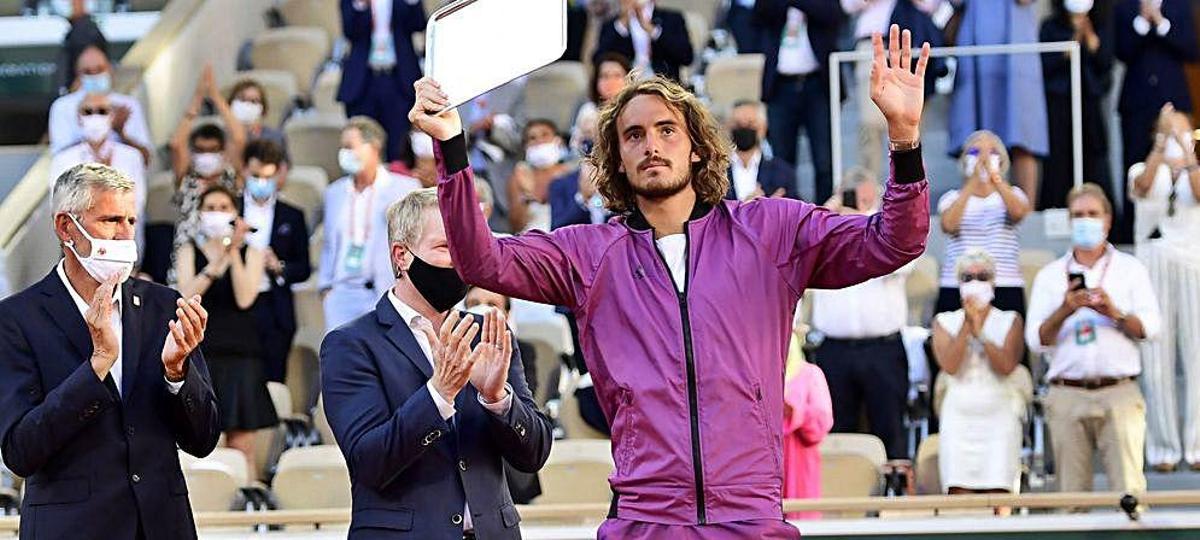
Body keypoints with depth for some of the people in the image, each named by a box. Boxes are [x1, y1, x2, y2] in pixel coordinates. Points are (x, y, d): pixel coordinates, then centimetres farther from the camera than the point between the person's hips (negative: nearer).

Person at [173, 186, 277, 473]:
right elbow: (187, 295, -7)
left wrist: (234, 252, -9)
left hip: (240, 352, 0)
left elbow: (245, 298, -6)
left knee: (242, 445, -4)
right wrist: (218, 260, -16)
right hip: (201, 350, 0)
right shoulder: (189, 252, 10)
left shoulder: (250, 252, 9)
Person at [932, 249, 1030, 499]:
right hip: (958, 414, 1)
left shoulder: (1010, 321, 11)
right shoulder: (945, 321, 13)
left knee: (998, 492, -15)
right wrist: (967, 325, -6)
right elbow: (949, 365, -4)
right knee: (959, 491, -15)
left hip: (1000, 413, -1)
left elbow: (1007, 365, -6)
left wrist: (980, 331, -7)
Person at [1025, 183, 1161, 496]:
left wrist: (1114, 313, -14)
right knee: (1072, 491, -2)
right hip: (1067, 396, 1)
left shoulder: (1130, 269, 13)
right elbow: (1036, 340, 5)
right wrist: (1064, 311, -11)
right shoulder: (1049, 276, 15)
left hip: (1119, 392, -1)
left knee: (1128, 489, -11)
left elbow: (1150, 328, 3)